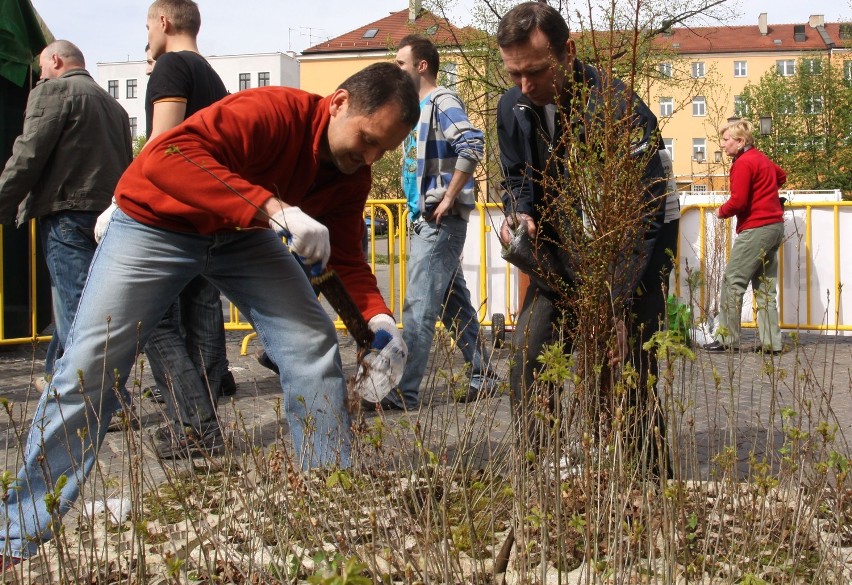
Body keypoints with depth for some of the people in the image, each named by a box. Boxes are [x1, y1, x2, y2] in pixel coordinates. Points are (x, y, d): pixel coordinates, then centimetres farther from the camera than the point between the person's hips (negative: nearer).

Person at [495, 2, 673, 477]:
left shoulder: (619, 109, -25)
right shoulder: (514, 108, -5)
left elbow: (644, 222, -25)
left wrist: (617, 309, -30)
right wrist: (517, 215, -11)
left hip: (629, 264, -5)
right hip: (560, 261, 6)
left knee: (631, 383, -11)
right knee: (526, 368, -5)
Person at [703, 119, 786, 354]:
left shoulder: (743, 163, -13)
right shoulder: (762, 158, 16)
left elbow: (738, 201, -20)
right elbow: (781, 176, 36)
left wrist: (722, 211, -3)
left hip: (755, 229, -10)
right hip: (775, 226, 10)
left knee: (732, 282, -4)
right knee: (765, 286, 11)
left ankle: (726, 338, -4)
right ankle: (771, 342, 9)